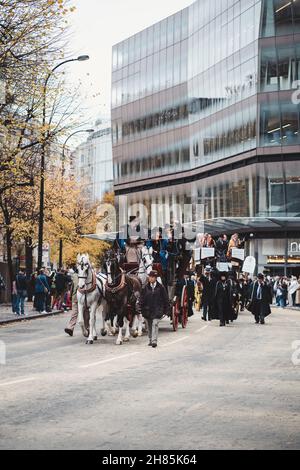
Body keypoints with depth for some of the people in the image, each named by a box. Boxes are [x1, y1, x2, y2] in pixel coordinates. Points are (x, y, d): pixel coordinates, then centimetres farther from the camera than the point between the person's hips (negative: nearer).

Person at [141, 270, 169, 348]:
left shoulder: (160, 288, -3)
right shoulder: (146, 288, 3)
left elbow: (165, 299, 3)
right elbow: (142, 299, 7)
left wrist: (166, 310, 2)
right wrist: (142, 309, 0)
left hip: (157, 310, -3)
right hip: (148, 310, 3)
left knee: (155, 324, -15)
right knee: (149, 326, 12)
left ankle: (154, 341, -18)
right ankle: (150, 340, 24)